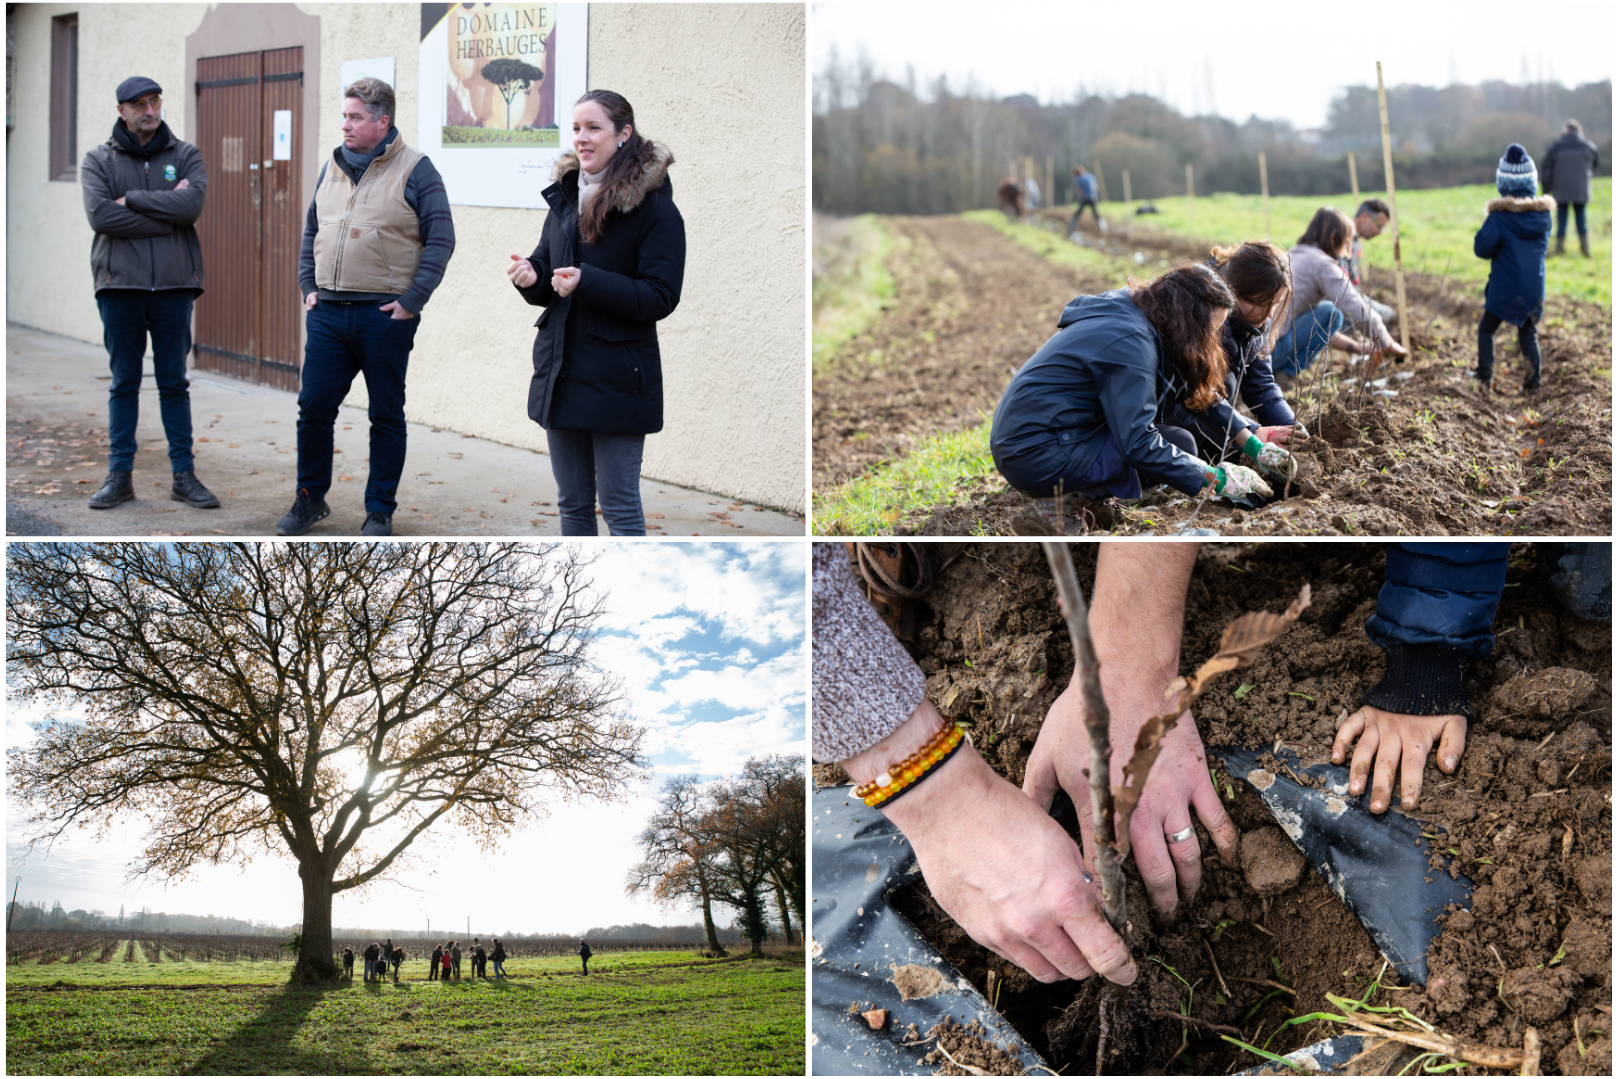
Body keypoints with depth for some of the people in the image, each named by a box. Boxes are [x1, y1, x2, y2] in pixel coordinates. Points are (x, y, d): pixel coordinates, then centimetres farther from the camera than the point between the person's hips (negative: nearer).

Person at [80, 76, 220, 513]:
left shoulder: (185, 156, 7)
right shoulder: (99, 160, 5)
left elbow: (190, 205, -12)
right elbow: (100, 215, -12)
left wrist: (131, 199, -9)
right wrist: (165, 214, -12)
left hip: (173, 285, 0)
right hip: (120, 285, 0)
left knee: (174, 382, 6)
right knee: (124, 383, 6)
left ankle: (184, 474, 11)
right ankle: (119, 475, 12)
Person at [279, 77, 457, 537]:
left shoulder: (415, 170, -5)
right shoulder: (332, 167, 12)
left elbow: (440, 240, -8)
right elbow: (311, 231, 21)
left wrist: (412, 300, -12)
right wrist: (308, 287, 11)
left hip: (385, 316, -5)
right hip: (328, 312, 5)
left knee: (387, 417, 5)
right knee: (313, 408, 5)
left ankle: (380, 511, 15)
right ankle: (310, 499, 20)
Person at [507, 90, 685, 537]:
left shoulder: (655, 207, -11)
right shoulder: (564, 197, 11)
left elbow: (660, 297, -16)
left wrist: (587, 282, -25)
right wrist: (531, 277, -6)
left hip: (617, 378, -7)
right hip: (561, 369, 7)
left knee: (620, 507, -1)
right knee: (572, 503, 14)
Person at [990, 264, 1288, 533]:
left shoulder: (1138, 315, 9)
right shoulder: (1130, 342, -21)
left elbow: (1197, 392, 17)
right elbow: (1138, 444, -24)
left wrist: (1252, 444, 12)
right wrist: (1215, 478, -18)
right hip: (1034, 454, -10)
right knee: (1179, 444, -10)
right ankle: (1073, 498, -7)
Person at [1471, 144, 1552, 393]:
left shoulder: (1499, 217, -17)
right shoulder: (1543, 214, -1)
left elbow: (1482, 249, -13)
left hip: (1504, 290, -4)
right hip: (1534, 289, 4)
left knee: (1486, 329, 13)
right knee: (1528, 334, 17)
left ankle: (1484, 377, 9)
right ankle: (1534, 380, 13)